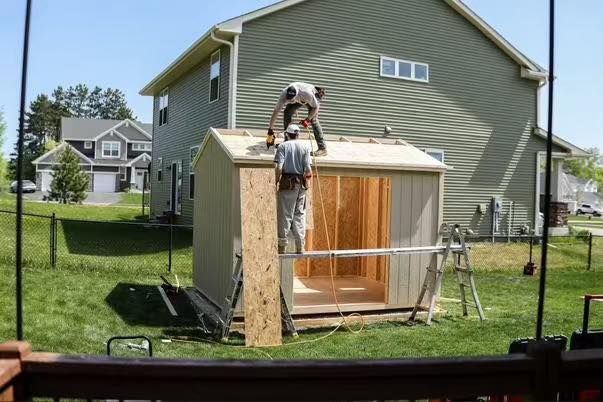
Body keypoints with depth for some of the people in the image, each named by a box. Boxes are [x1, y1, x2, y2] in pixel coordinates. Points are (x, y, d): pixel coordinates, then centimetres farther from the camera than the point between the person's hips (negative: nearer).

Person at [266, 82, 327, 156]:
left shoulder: (307, 93, -45)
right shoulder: (284, 94, -36)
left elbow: (316, 107, -27)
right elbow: (276, 112, -31)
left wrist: (308, 119, -36)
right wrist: (270, 131, -31)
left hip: (313, 97, -4)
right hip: (299, 99, 4)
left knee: (313, 119, -21)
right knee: (287, 112, -12)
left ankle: (322, 148, -22)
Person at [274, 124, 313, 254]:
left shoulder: (283, 146, -1)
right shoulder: (305, 146, 5)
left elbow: (279, 167, -11)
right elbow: (308, 169, -3)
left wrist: (276, 182, -2)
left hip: (287, 182, -2)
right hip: (301, 183, 2)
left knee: (285, 214, 2)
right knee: (300, 214, 9)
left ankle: (282, 246, 4)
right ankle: (300, 247, 10)